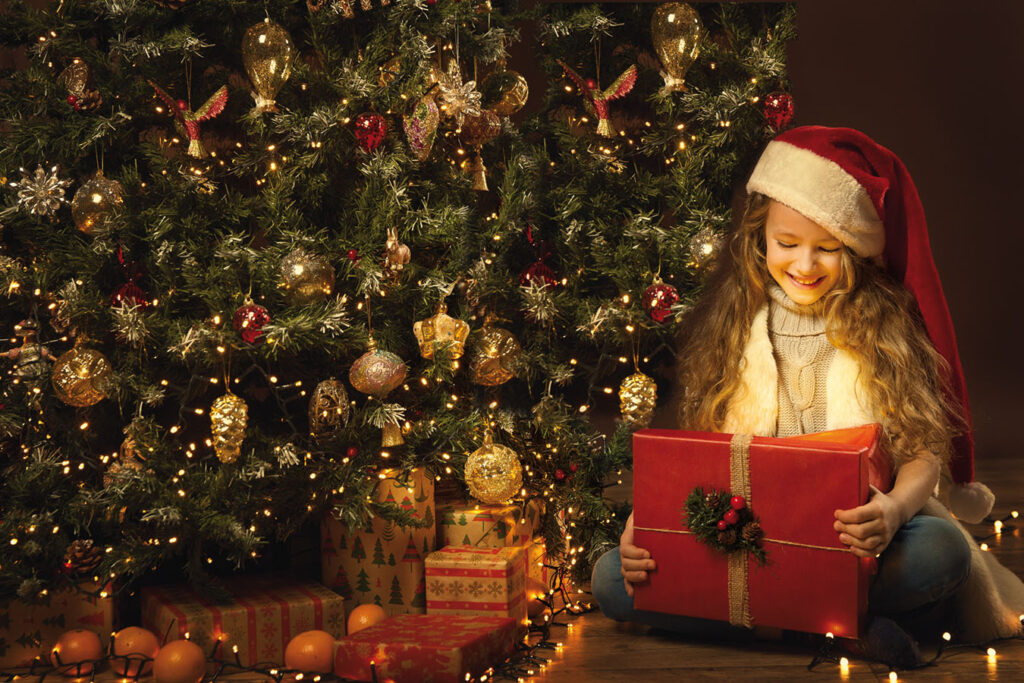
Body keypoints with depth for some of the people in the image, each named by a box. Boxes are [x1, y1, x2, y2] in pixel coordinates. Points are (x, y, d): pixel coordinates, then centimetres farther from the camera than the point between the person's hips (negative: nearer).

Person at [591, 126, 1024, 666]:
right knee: (611, 578, -25)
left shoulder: (886, 326, 3)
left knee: (942, 549, -34)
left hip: (852, 542, -3)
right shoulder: (724, 326, 8)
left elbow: (924, 453, -3)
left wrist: (894, 508, -27)